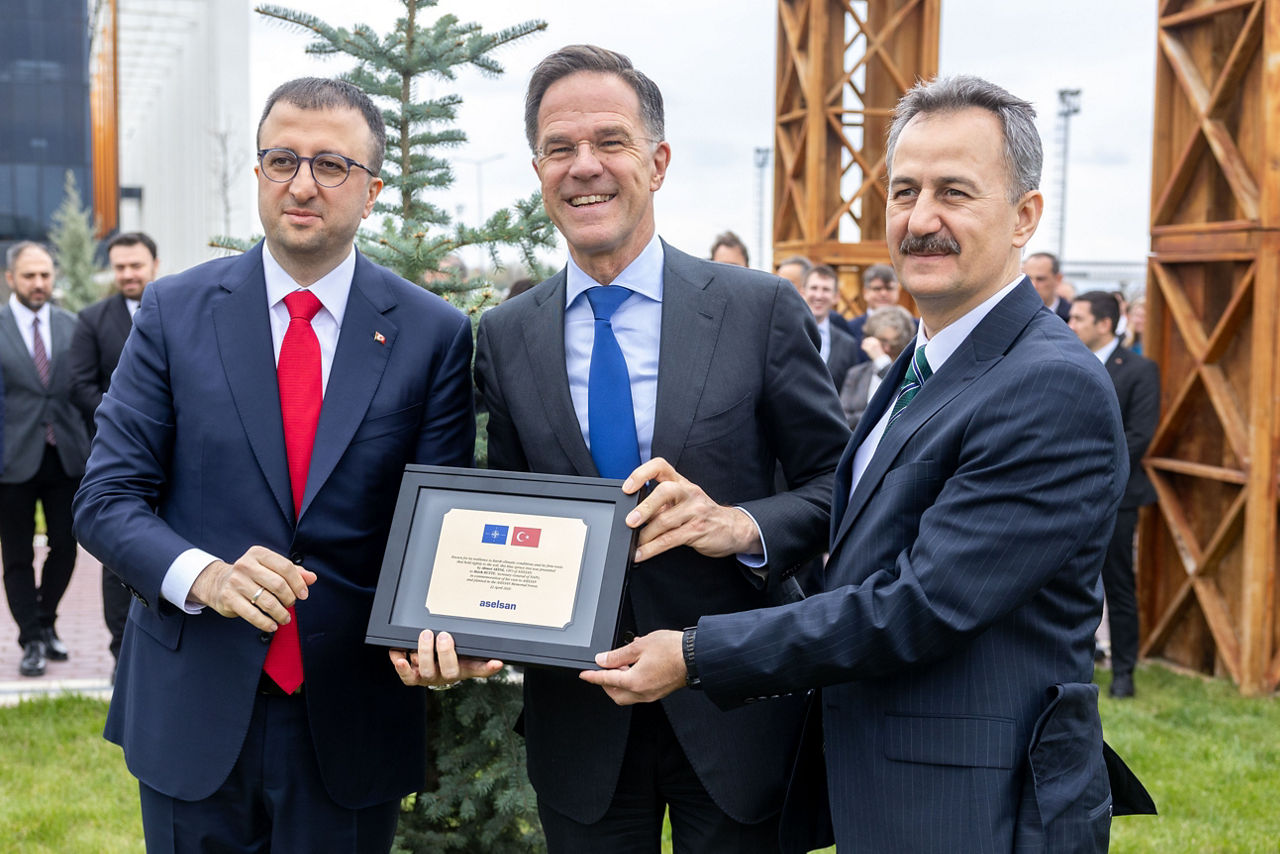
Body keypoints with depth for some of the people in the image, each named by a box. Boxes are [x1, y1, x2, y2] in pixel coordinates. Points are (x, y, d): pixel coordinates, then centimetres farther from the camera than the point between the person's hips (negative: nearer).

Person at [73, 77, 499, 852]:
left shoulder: (434, 334, -2)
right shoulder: (175, 311, 0)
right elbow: (108, 498, -2)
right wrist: (204, 575, -22)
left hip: (351, 728, 0)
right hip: (193, 717, 1)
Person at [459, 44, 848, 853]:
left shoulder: (763, 309, -6)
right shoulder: (504, 338, 2)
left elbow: (836, 483, -3)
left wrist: (742, 526, -22)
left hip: (734, 715, -1)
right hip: (578, 721, 2)